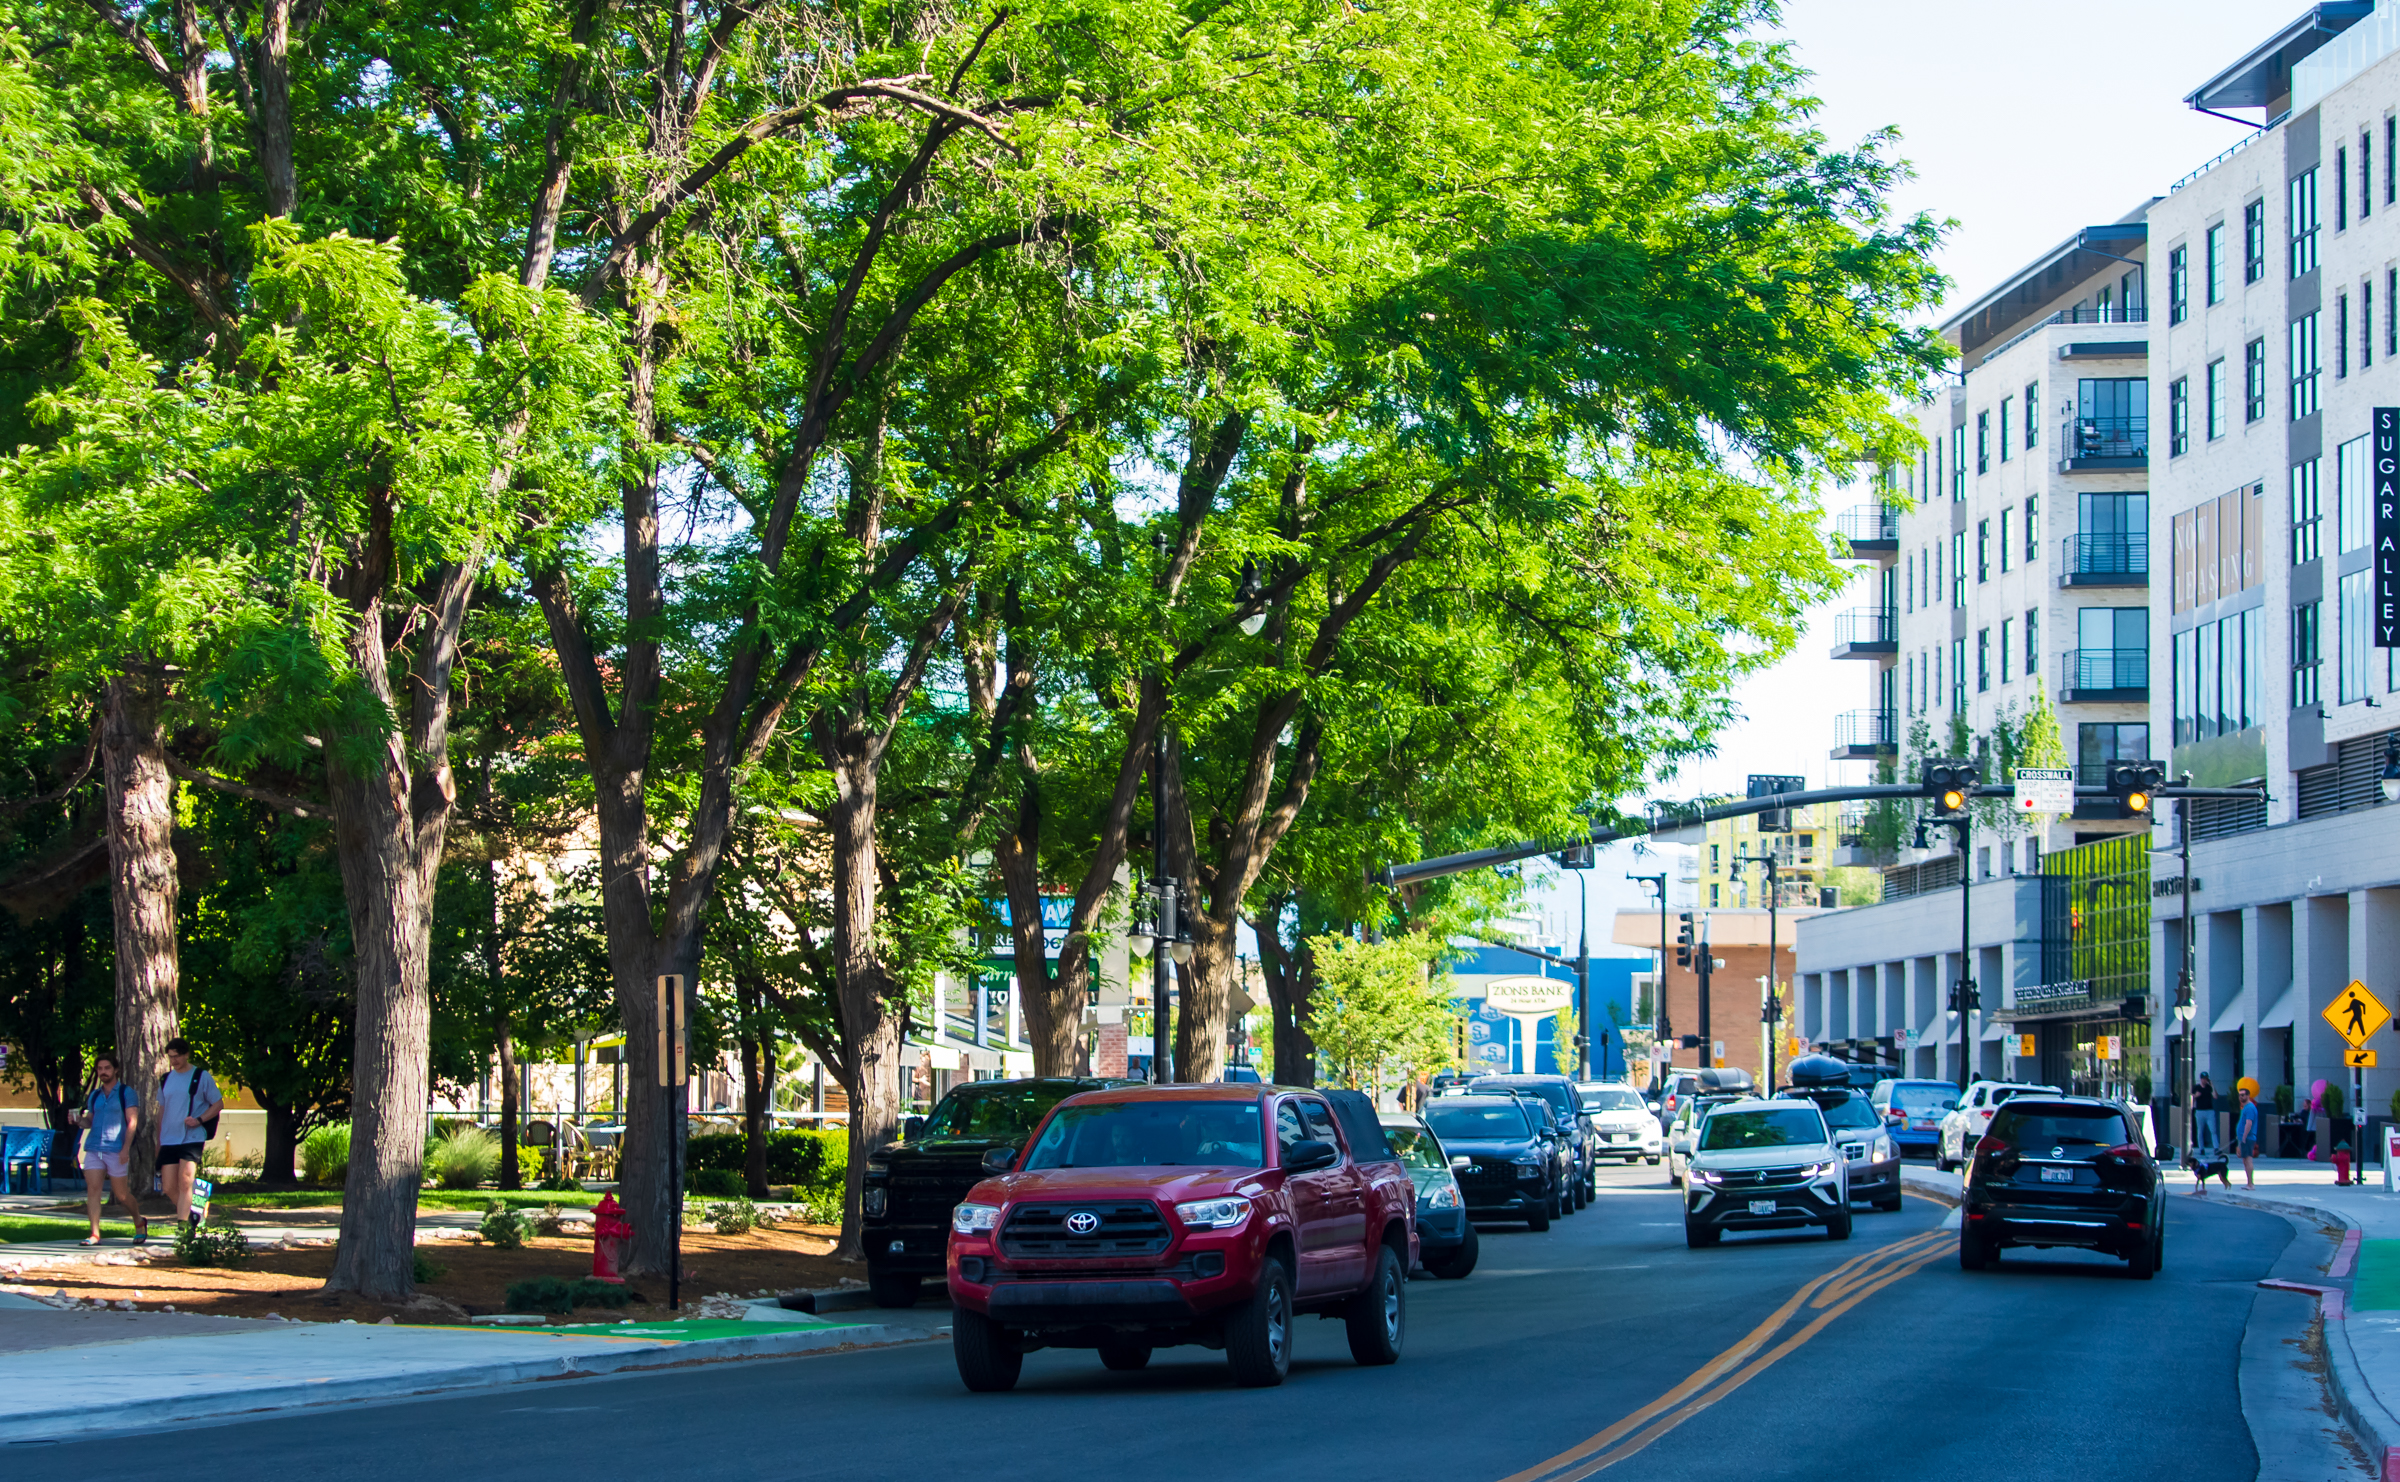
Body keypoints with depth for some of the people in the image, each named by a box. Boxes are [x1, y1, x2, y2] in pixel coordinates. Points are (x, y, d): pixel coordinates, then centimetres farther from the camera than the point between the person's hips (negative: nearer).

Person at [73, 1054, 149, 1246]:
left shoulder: (126, 1093, 0)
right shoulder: (95, 1096, 15)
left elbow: (132, 1122, -7)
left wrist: (126, 1148, -16)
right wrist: (79, 1121, -1)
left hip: (116, 1149, -4)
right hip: (93, 1148, 5)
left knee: (122, 1194, 3)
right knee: (92, 1189, -8)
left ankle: (139, 1223, 28)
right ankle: (95, 1235, -8)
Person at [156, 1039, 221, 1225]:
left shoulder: (202, 1077, -1)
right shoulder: (166, 1080, 14)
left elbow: (218, 1105, 1)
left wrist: (199, 1120, -15)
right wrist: (158, 1142, 19)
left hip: (193, 1139, -5)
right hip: (169, 1140, 5)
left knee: (184, 1183, -14)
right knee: (169, 1187, 1)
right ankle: (190, 1215, 22)